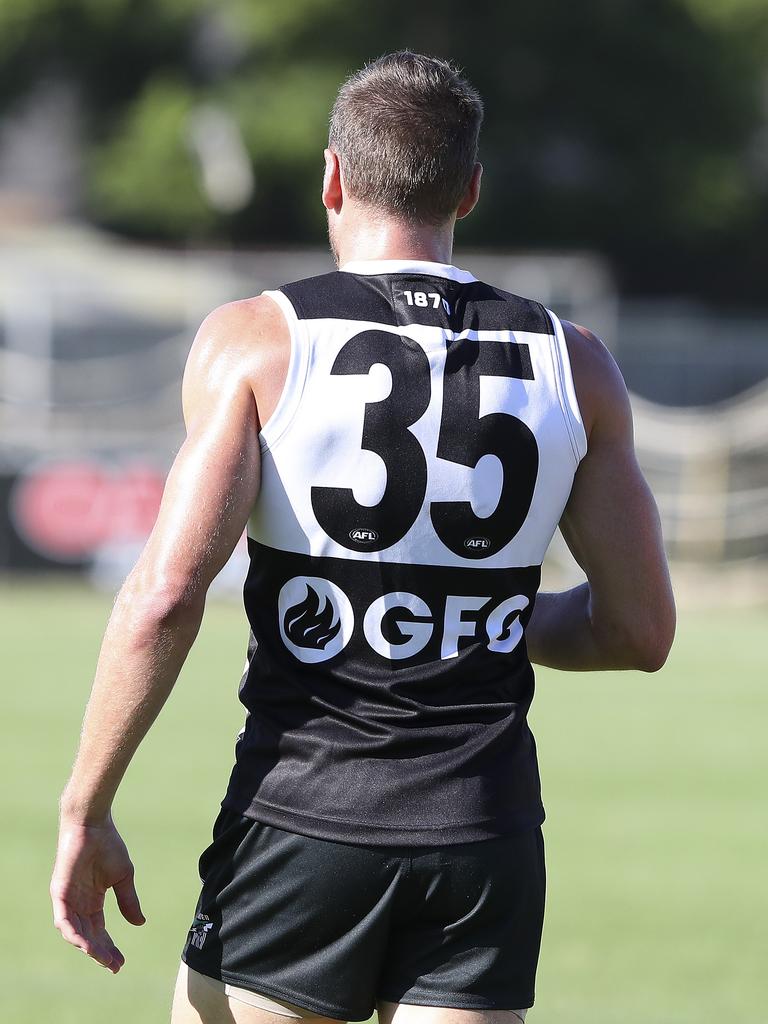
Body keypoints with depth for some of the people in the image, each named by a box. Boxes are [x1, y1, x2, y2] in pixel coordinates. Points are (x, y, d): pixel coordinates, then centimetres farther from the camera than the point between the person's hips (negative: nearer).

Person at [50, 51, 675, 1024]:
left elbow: (164, 598, -13)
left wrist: (84, 812, -6)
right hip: (486, 830, 2)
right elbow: (639, 631, 9)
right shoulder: (572, 366, 5)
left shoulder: (257, 340, -4)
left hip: (303, 818, -2)